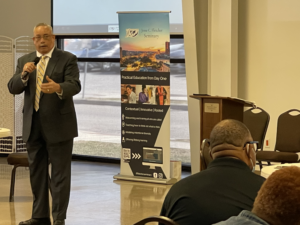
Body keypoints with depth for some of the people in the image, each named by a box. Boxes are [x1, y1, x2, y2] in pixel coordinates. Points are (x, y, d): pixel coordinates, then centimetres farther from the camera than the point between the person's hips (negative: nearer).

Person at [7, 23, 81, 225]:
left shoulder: (67, 59, -3)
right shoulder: (24, 61, 10)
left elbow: (75, 85, -15)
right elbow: (13, 88, 2)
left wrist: (58, 88, -36)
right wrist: (23, 74, -18)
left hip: (58, 125, -5)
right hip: (33, 126, 5)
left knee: (60, 173, -2)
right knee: (37, 172, 11)